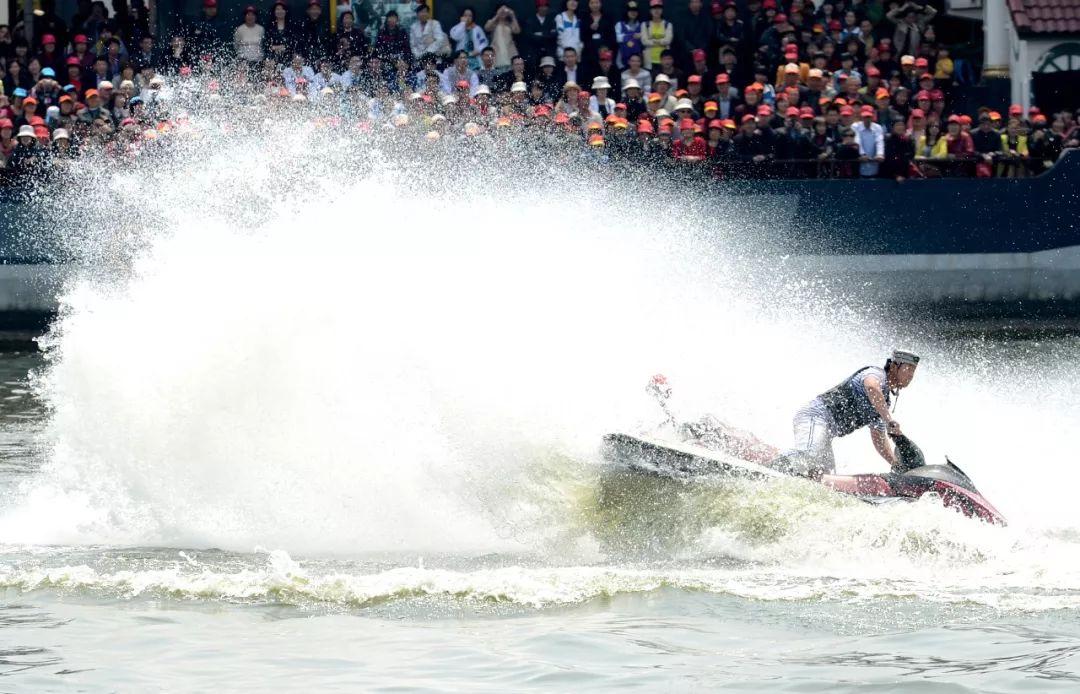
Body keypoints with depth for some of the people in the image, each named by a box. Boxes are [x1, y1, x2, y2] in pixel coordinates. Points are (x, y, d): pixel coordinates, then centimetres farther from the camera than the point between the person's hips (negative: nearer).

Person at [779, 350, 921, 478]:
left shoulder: (884, 401, 26)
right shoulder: (876, 374, -1)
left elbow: (879, 439, 32)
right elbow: (871, 387, -28)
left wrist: (897, 464, 19)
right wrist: (889, 420, -32)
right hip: (816, 415, -10)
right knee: (809, 455, -36)